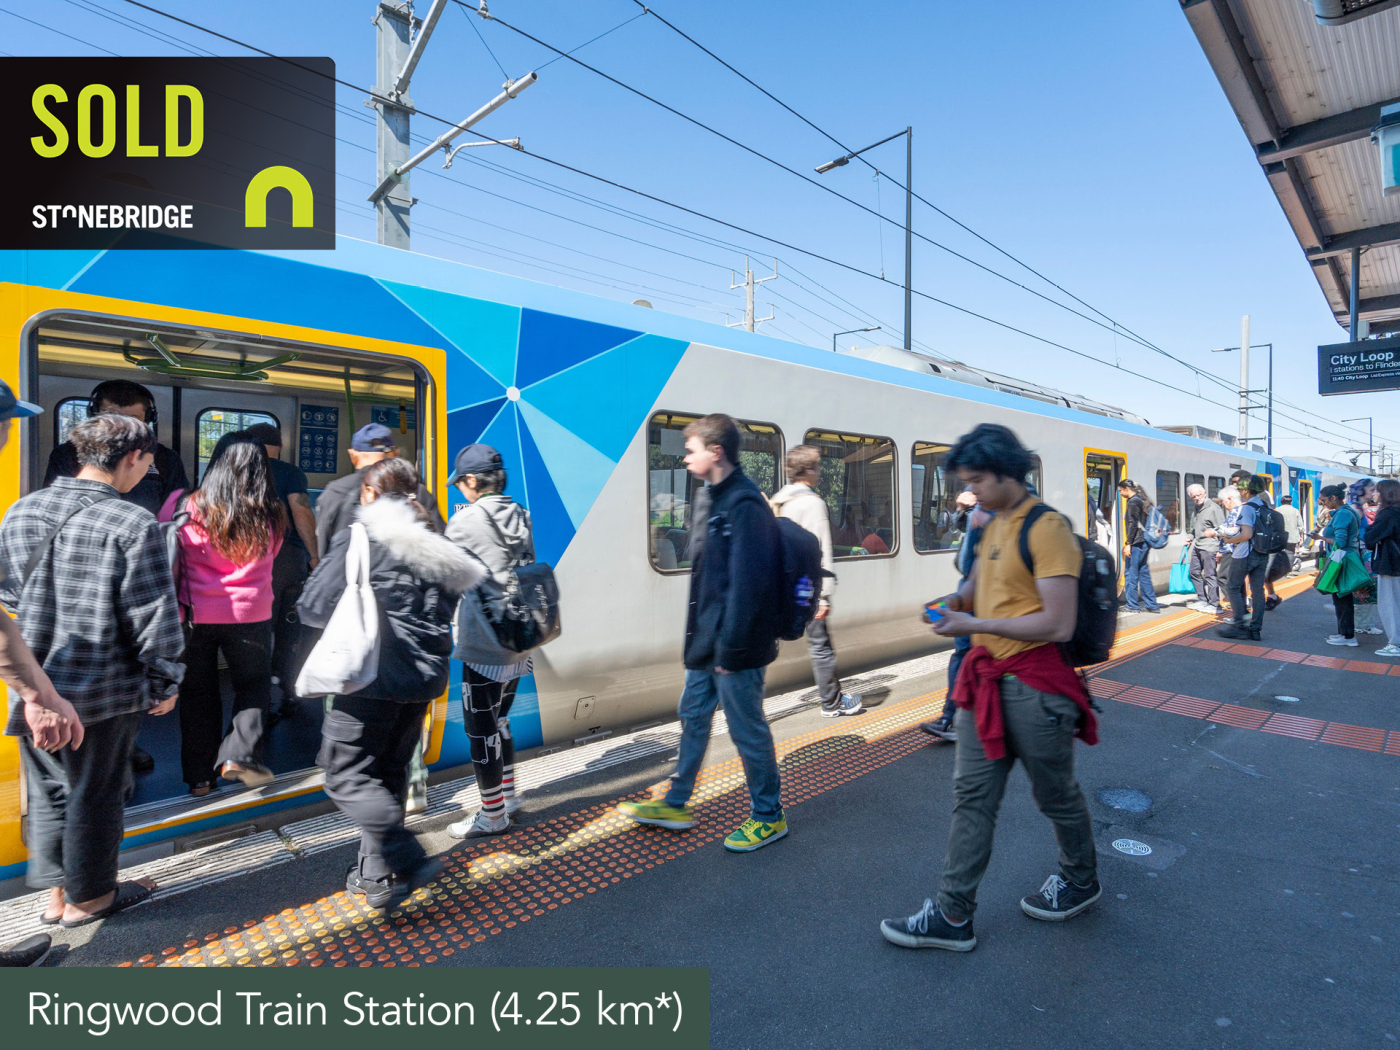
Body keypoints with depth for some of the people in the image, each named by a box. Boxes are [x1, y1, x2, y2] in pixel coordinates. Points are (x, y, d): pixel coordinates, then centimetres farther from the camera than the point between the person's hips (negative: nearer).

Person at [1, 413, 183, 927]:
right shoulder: (134, 524, -20)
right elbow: (153, 616, -18)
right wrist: (165, 682, -6)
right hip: (105, 689, -6)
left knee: (48, 791, 21)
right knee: (95, 793, 12)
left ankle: (54, 893, 33)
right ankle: (89, 897, 29)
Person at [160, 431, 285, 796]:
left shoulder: (182, 505, -8)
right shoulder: (270, 516, -8)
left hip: (195, 614, 1)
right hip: (250, 614, -1)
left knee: (198, 692, 15)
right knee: (254, 684, 19)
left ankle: (200, 777, 23)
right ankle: (240, 753, 2)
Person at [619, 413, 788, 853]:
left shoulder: (745, 505, -20)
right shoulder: (718, 499, 12)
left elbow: (747, 583, -25)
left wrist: (731, 648, -23)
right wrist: (701, 635, 16)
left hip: (733, 647, -10)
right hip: (707, 640, 10)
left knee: (747, 729, 5)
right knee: (693, 717, 19)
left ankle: (769, 816, 25)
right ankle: (676, 804, 35)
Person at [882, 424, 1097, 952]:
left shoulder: (1047, 529, -17)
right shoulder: (992, 526, 10)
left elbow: (1058, 624, -22)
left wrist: (975, 625, -21)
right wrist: (957, 600, 1)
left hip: (1034, 685, -8)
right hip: (986, 678, 8)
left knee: (1056, 795, 16)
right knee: (971, 795, 10)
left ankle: (1081, 882, 44)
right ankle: (953, 916, 20)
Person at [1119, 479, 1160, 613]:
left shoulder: (1133, 502, -11)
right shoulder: (1141, 501, 17)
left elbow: (1133, 524, -17)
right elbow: (1142, 524, 19)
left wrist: (1128, 544, -16)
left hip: (1136, 543, -9)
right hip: (1144, 542, 9)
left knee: (1131, 574, -3)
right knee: (1143, 573, 12)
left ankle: (1132, 605, 2)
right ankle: (1151, 605, 16)